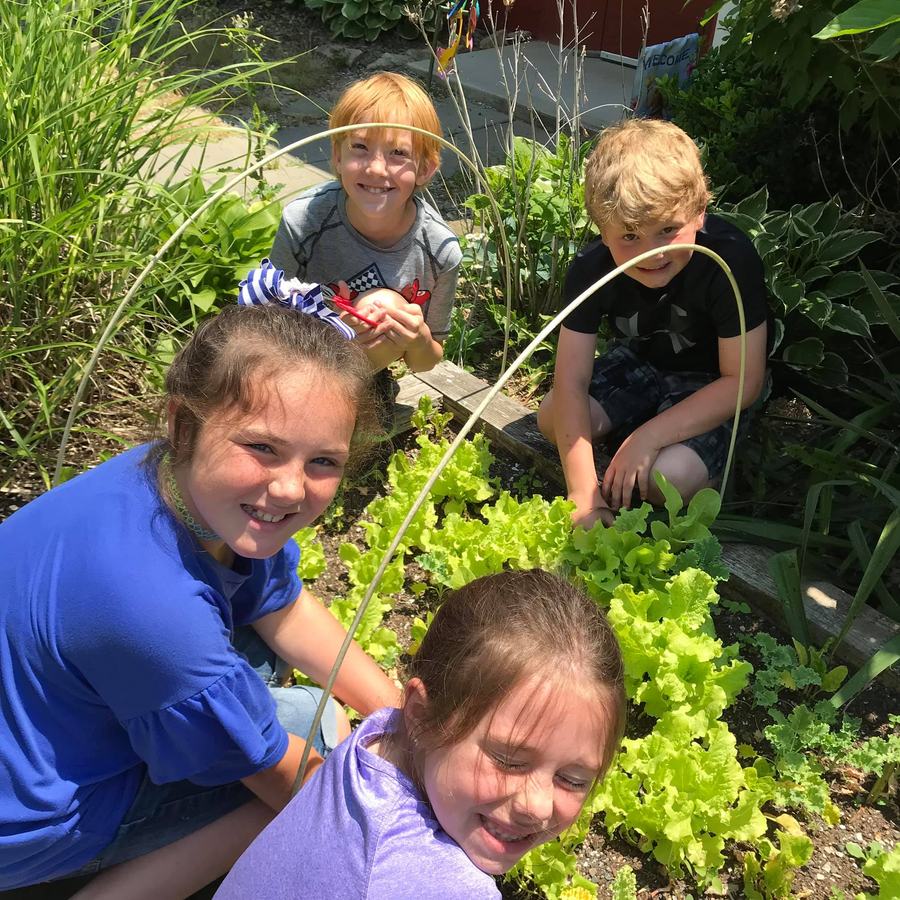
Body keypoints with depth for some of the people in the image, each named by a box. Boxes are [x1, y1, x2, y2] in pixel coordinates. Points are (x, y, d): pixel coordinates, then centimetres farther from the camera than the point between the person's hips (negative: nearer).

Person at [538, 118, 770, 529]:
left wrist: (647, 437, -33)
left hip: (710, 385, -4)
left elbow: (743, 380, -28)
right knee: (552, 419, -16)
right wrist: (582, 492, -32)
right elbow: (571, 382, -25)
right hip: (640, 363, 4)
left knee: (668, 477, -27)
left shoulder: (730, 260, -34)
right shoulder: (591, 269, -24)